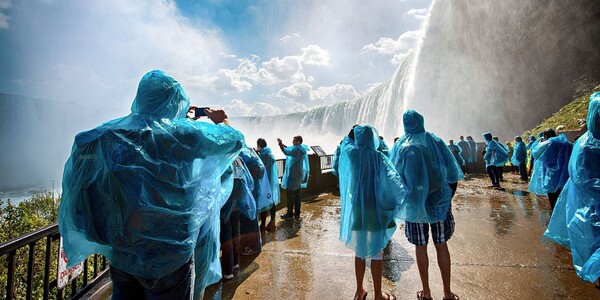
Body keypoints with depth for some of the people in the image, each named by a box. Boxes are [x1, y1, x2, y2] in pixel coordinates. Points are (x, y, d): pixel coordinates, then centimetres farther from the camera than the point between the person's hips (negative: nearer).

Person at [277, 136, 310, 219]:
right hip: (300, 175, 9)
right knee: (298, 194, 13)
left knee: (290, 194, 0)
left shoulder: (297, 149, -18)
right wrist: (283, 145, 9)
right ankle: (297, 213, 21)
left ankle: (290, 213, 8)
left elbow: (287, 152, -29)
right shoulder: (302, 149, 11)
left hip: (293, 175, -9)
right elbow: (290, 150, 19)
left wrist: (280, 144, -20)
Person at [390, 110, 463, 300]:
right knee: (442, 246, 14)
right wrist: (449, 196, 12)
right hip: (439, 201, 2)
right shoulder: (436, 142, -3)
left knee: (420, 247, 11)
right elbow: (452, 174, 0)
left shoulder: (401, 147, -9)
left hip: (415, 204, -2)